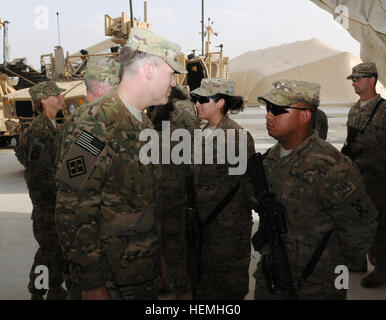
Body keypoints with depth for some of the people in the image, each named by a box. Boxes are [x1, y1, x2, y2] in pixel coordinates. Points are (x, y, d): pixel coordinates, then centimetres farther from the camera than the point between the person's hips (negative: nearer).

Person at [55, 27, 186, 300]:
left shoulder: (144, 124, 8)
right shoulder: (98, 127, -21)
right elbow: (73, 211, -22)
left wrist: (157, 257, 17)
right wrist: (91, 283, -18)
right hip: (112, 279, -8)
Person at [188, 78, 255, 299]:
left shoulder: (237, 136, -16)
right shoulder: (204, 133, 7)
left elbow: (249, 182, -12)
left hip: (229, 222, -7)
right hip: (203, 219, 7)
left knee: (228, 282, 10)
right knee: (204, 276, 19)